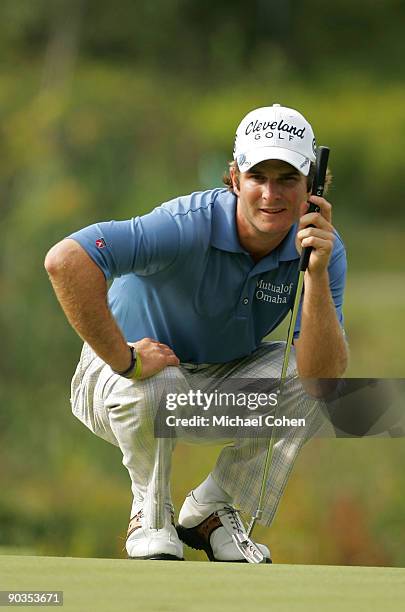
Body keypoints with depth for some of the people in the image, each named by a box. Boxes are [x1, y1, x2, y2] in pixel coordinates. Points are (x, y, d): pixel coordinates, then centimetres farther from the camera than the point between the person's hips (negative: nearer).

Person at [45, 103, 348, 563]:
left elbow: (322, 377, -25)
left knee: (302, 376, -20)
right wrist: (125, 360, -38)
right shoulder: (190, 226, -32)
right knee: (158, 383, -37)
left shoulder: (323, 248, -16)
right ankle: (150, 519, -5)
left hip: (222, 379, 5)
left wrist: (317, 274, -36)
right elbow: (66, 260, -45)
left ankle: (213, 513, 1)